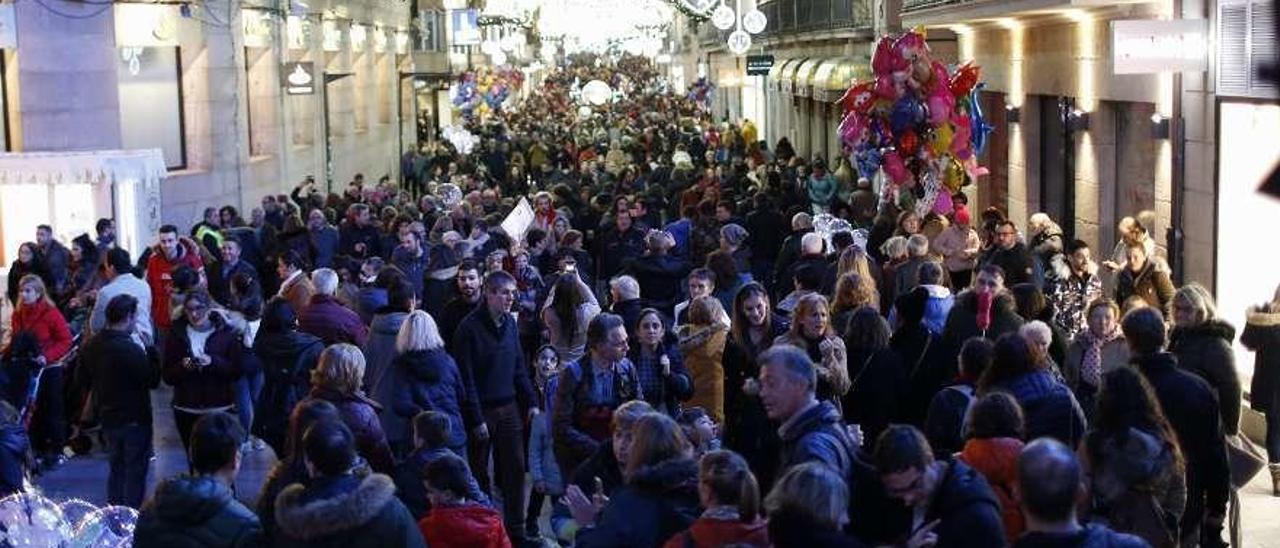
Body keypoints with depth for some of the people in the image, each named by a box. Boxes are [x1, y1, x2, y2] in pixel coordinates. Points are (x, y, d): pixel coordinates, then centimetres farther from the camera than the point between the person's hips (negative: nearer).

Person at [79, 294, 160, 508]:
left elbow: (84, 379, 9)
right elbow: (153, 380, -17)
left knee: (117, 467, 21)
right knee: (135, 472, 5)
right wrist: (151, 350, -8)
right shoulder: (131, 349, -26)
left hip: (108, 416, 7)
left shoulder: (92, 346, -2)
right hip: (135, 419, -7)